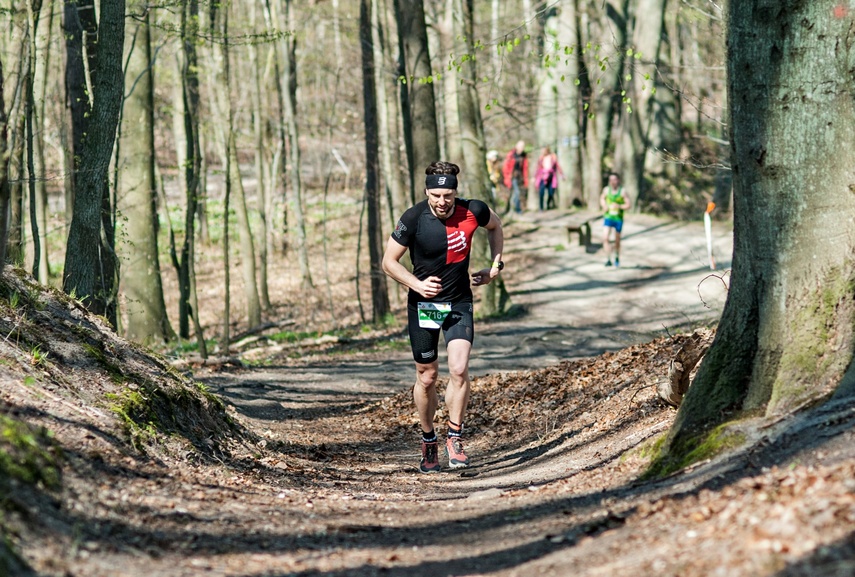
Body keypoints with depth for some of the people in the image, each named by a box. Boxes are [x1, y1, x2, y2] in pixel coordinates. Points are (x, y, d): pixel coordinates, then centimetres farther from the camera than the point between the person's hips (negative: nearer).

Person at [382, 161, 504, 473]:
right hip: (423, 305, -1)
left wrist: (495, 266, 7)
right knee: (427, 377, 6)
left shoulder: (472, 212, -12)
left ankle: (455, 438, -2)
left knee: (459, 370, -17)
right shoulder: (413, 219, -17)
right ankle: (428, 442, 26)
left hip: (459, 304, 1)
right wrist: (417, 284, -21)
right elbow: (389, 261, -7)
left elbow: (495, 225, 13)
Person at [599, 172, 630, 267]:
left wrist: (619, 206, -27)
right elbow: (602, 198, 17)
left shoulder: (622, 191, -13)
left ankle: (617, 257, 38)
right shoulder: (606, 189, -4)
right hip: (608, 217, 1)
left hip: (618, 219, -1)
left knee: (617, 240, 13)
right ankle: (608, 259, -15)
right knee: (605, 238, -17)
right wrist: (604, 205, -3)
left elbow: (628, 205, -10)